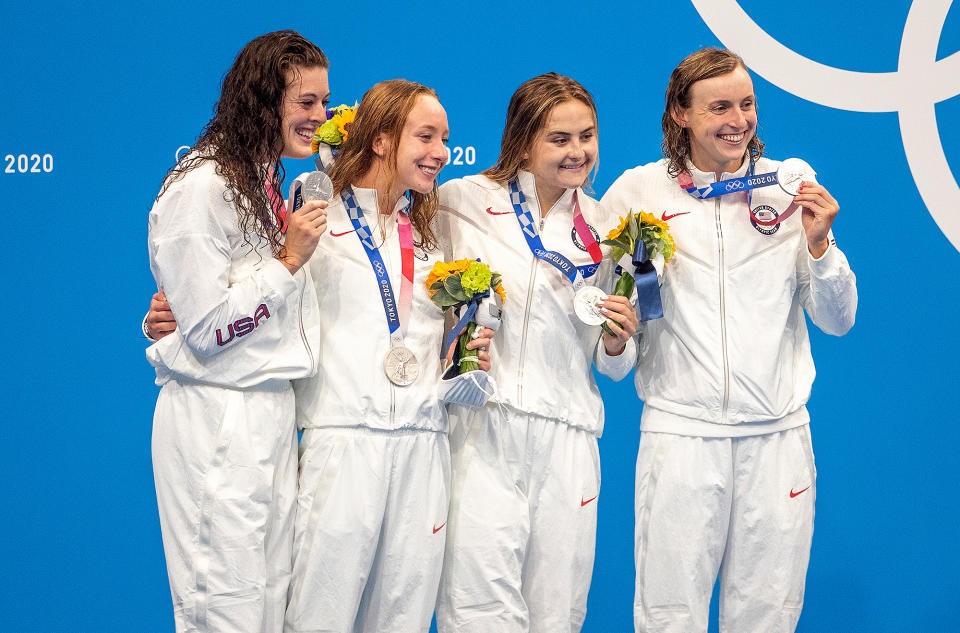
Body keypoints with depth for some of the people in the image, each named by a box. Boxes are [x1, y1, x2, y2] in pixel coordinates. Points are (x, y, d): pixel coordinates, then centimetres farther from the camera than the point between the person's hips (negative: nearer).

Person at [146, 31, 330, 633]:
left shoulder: (265, 183, 15)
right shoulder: (202, 188, -14)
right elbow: (206, 330, -15)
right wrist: (289, 260, -13)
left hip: (273, 415, 9)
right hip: (217, 419, -9)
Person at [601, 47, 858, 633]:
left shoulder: (792, 187, 6)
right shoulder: (638, 191, 2)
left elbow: (838, 321, 9)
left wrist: (819, 244, -8)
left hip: (777, 433, 2)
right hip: (680, 428, -1)